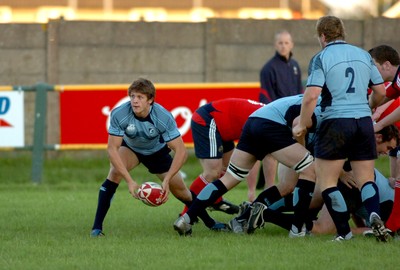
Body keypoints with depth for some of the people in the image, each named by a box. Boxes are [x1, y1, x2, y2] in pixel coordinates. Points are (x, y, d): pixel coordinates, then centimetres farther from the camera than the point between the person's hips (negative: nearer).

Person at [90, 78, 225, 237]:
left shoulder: (164, 117, -35)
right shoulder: (119, 115, -35)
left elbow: (181, 151, -32)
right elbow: (112, 149, -32)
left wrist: (167, 180, -41)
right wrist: (129, 181, -40)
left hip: (157, 151, 1)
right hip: (130, 149, -1)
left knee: (180, 191, 3)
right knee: (115, 172, -31)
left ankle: (209, 222, 31)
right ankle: (97, 227, -28)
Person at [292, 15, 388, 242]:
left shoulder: (321, 58, -5)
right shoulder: (364, 55, 10)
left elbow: (311, 96, -14)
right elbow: (381, 92, 14)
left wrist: (302, 125, -3)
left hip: (335, 121, -5)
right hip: (364, 121, 5)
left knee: (326, 182, 5)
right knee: (366, 179, 11)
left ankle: (344, 231, -1)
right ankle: (375, 216, -16)